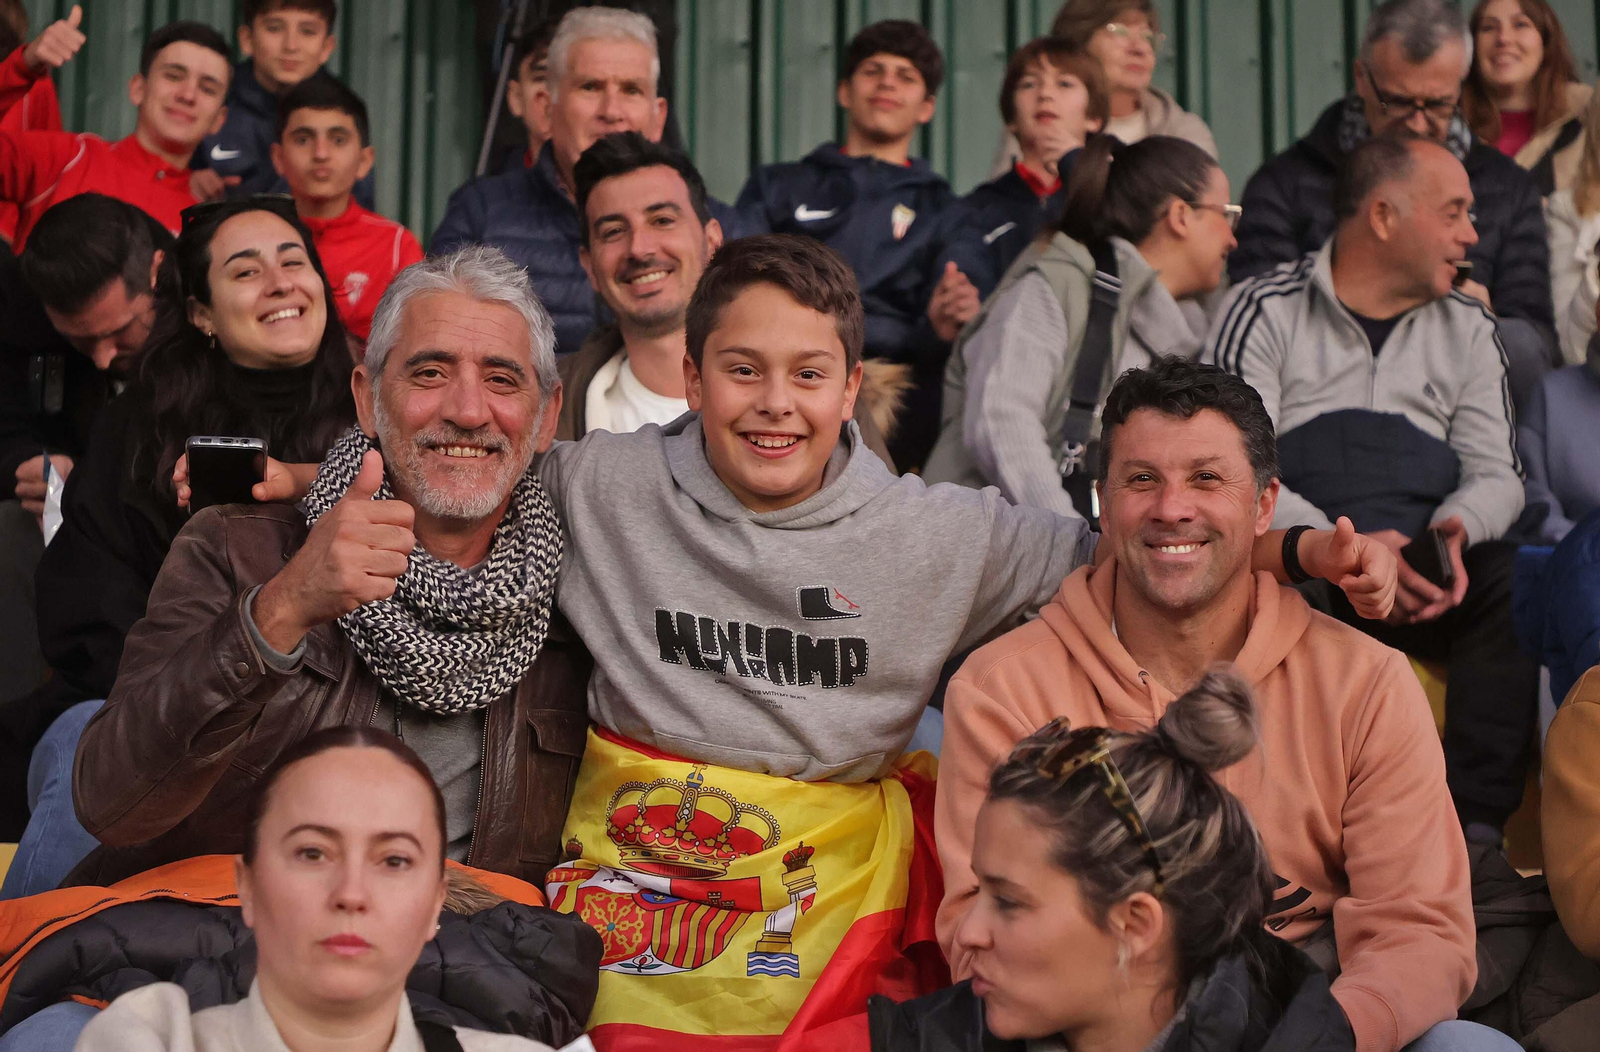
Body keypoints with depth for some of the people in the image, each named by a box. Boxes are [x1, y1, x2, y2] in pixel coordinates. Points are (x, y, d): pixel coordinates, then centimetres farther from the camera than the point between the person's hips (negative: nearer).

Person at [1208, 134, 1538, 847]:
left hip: (1426, 571, 4)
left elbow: (1497, 471, 15)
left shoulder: (1468, 327, 22)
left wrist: (1456, 527, -10)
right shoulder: (1264, 311, 7)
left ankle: (1476, 819, -32)